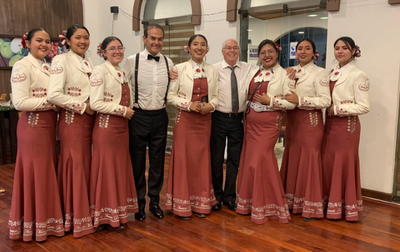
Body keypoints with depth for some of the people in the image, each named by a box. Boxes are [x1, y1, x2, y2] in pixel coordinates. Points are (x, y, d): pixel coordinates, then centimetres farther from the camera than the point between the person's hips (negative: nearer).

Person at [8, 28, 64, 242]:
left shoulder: (47, 67, 14)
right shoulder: (22, 66, -11)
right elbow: (20, 102, -19)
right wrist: (52, 101, -17)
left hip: (49, 124, 8)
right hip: (33, 125, -8)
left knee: (48, 170, 13)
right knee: (35, 171, 1)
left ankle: (45, 219, 28)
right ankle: (34, 224, 17)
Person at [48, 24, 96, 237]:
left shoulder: (89, 63, 13)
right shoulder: (62, 61, -8)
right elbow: (54, 94, -20)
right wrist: (83, 106, -15)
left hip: (90, 120, 7)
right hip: (72, 120, -7)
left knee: (88, 165, 12)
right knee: (75, 166, 0)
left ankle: (87, 210, 26)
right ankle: (76, 218, 14)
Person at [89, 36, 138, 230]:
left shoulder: (122, 73, 15)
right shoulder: (100, 71, -9)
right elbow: (96, 103, -18)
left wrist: (129, 112, 4)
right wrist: (123, 110, -15)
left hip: (122, 126, 8)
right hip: (106, 126, -8)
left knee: (122, 168, 12)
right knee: (107, 169, 1)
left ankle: (119, 212, 24)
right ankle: (108, 216, 14)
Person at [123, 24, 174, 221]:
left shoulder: (168, 63, 4)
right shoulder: (132, 61, -4)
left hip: (160, 117, 3)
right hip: (138, 116, -2)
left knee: (158, 162, 12)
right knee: (137, 162, 9)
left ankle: (155, 201, 29)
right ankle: (139, 203, 26)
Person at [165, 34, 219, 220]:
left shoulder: (213, 71, 7)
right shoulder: (180, 69, -2)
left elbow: (216, 95, 9)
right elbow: (171, 95, -4)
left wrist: (211, 105, -11)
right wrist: (189, 105, -16)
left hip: (205, 119, 3)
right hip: (184, 119, -3)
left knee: (202, 159, 8)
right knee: (183, 158, 1)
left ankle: (201, 202, 21)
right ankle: (182, 204, 14)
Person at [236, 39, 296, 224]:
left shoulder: (284, 75, -5)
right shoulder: (254, 73, 11)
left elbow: (291, 103, -10)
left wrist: (270, 101, -18)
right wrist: (245, 116, 5)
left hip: (269, 122, -6)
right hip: (251, 121, 6)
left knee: (258, 161, -6)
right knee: (249, 160, 9)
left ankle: (261, 207, 12)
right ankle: (252, 202, 26)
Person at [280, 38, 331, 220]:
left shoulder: (319, 73, -5)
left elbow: (325, 101, -14)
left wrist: (300, 100, -20)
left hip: (310, 121, -6)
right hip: (292, 120, 6)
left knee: (309, 161, -2)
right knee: (291, 159, 9)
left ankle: (310, 206, 10)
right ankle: (292, 201, 21)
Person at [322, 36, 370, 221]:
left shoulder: (358, 76, -9)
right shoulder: (332, 73, 11)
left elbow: (364, 107, -14)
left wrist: (336, 109, -16)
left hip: (347, 125, -6)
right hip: (330, 123, 6)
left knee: (344, 164, 1)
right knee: (328, 163, 8)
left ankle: (346, 207, 16)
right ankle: (330, 203, 22)